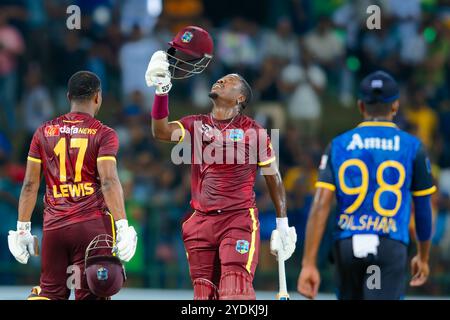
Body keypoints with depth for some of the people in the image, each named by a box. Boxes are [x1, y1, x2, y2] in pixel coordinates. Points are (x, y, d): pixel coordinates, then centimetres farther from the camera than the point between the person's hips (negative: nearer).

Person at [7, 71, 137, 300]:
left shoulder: (44, 132, 10)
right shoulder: (103, 135, -1)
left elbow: (30, 184, 9)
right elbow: (109, 182, -13)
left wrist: (23, 229, 14)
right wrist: (122, 226, -16)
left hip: (54, 227, 3)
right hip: (93, 226, -3)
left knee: (50, 292, 15)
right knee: (90, 295, -1)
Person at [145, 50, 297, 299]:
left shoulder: (254, 132, 1)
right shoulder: (196, 125, 9)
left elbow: (273, 178, 7)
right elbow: (161, 132, -9)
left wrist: (283, 224, 8)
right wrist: (161, 92, -22)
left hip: (239, 220, -4)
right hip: (201, 221, 4)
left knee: (236, 290, -18)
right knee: (204, 292, 5)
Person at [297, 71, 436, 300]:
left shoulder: (338, 145, 7)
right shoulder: (412, 147, 4)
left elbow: (320, 206, -3)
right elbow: (423, 209, 11)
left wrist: (308, 264, -5)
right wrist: (423, 257, 27)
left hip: (346, 246, 3)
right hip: (391, 247, -3)